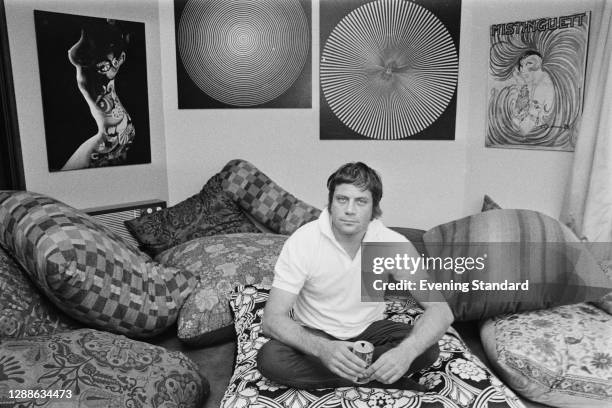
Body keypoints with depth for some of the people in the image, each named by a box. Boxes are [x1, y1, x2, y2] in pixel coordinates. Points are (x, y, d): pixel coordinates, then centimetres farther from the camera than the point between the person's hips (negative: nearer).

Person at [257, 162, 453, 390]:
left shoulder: (393, 244, -18)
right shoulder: (302, 241, -22)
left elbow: (441, 310, -22)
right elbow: (272, 319, -26)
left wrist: (406, 351, -43)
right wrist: (322, 349, -46)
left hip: (368, 329, 0)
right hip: (314, 333, 0)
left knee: (427, 349, -24)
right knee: (269, 358, -30)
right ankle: (373, 377, -17)